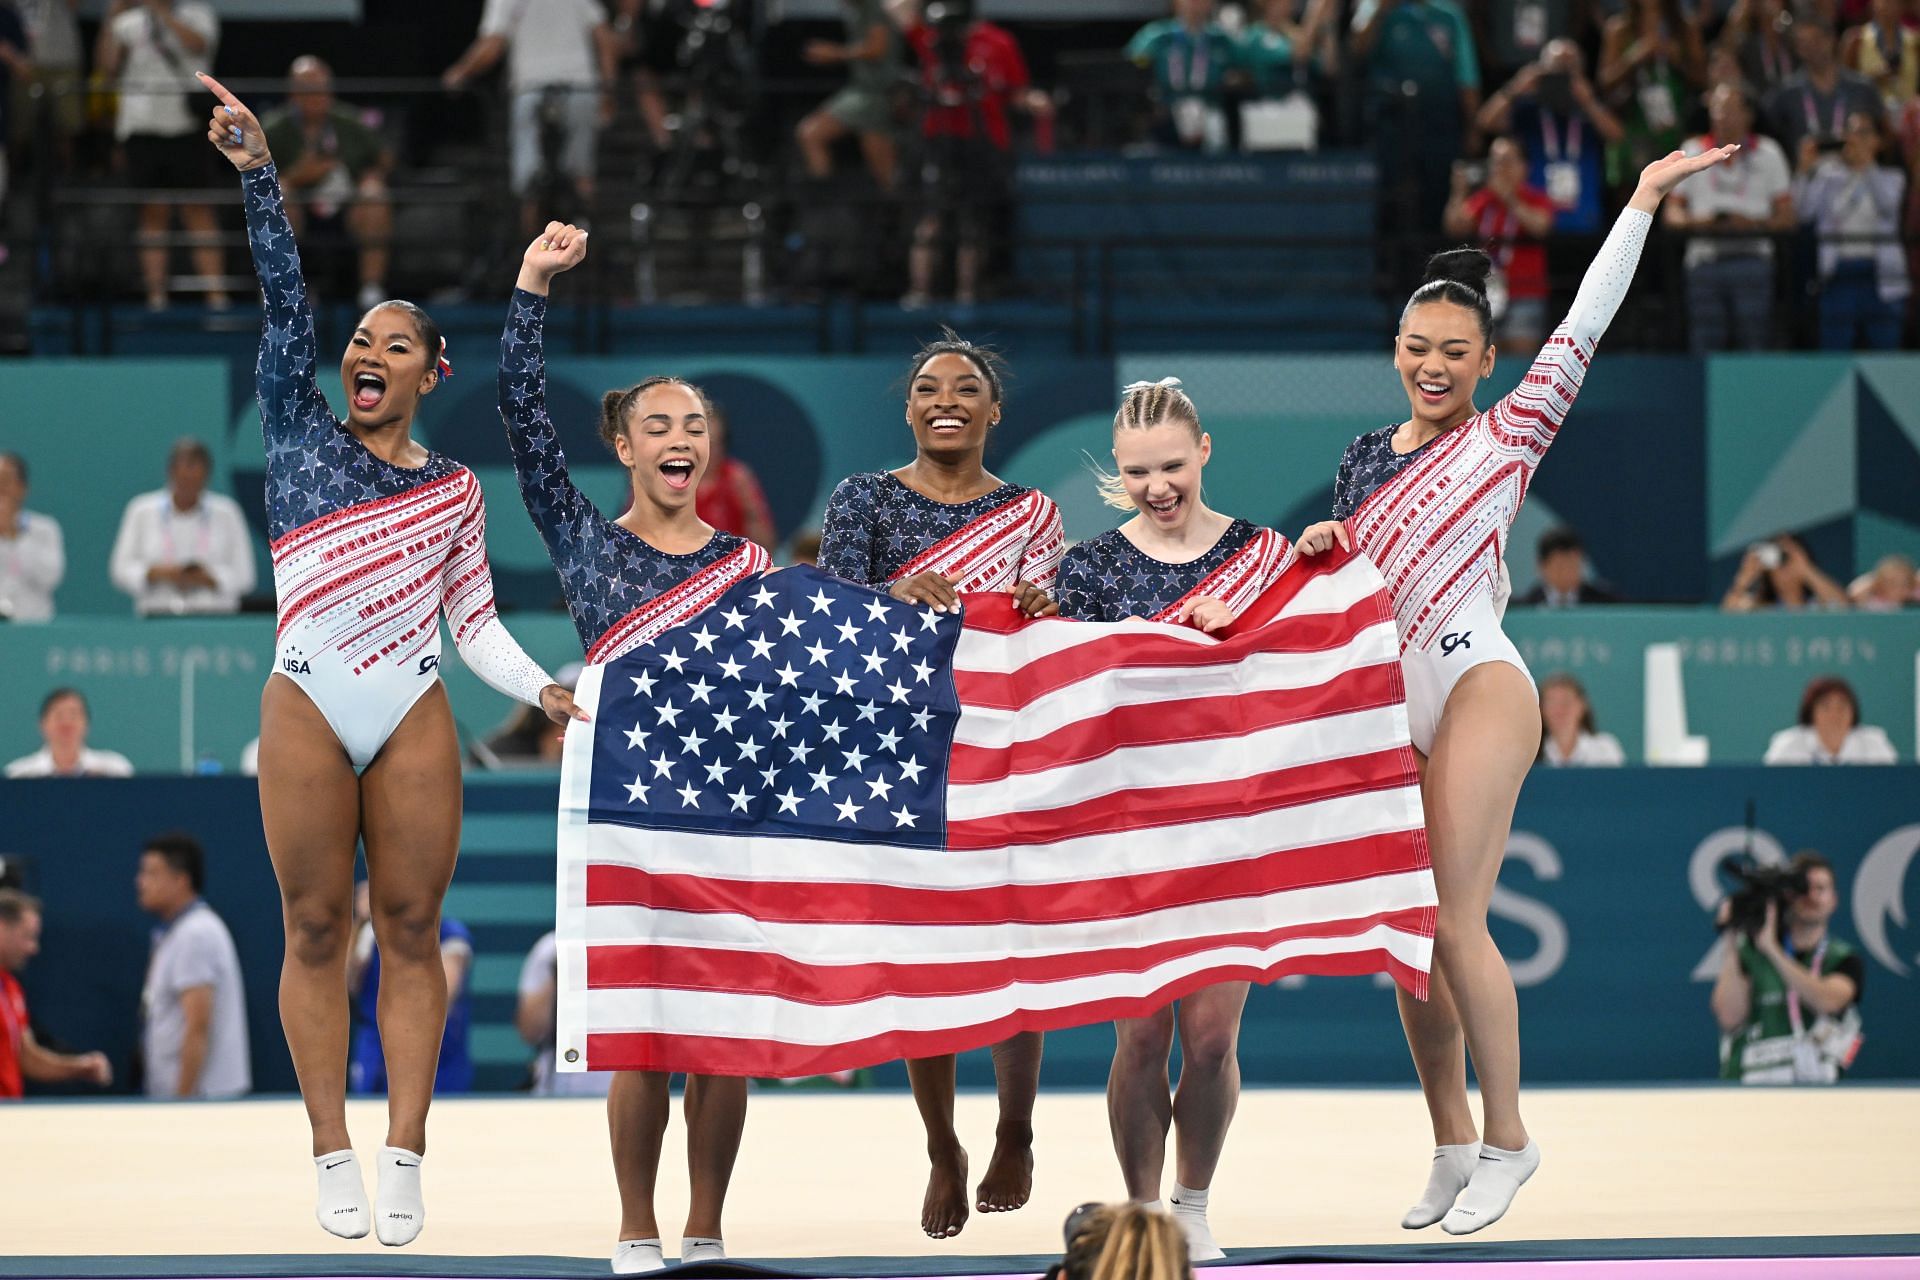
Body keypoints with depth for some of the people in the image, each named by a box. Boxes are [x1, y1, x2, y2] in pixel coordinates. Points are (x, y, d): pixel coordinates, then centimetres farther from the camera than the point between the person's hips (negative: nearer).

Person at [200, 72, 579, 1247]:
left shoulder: (456, 489, 13)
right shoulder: (301, 432, 9)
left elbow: (475, 622, 11)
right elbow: (286, 303, -1)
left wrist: (543, 688, -6)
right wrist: (259, 175, -12)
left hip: (415, 718, 1)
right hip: (307, 710, -1)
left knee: (413, 930, -1)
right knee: (316, 930, -1)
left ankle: (406, 1161, 0)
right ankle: (334, 1160, 3)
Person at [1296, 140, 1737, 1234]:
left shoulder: (1510, 434, 2)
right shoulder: (1367, 455, 16)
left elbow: (1584, 326, -4)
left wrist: (1644, 199, -5)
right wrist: (1326, 548, 2)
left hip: (1477, 685, -6)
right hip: (1390, 703, 6)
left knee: (1454, 920, -13)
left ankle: (1508, 1140, -5)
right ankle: (1454, 1148, 11)